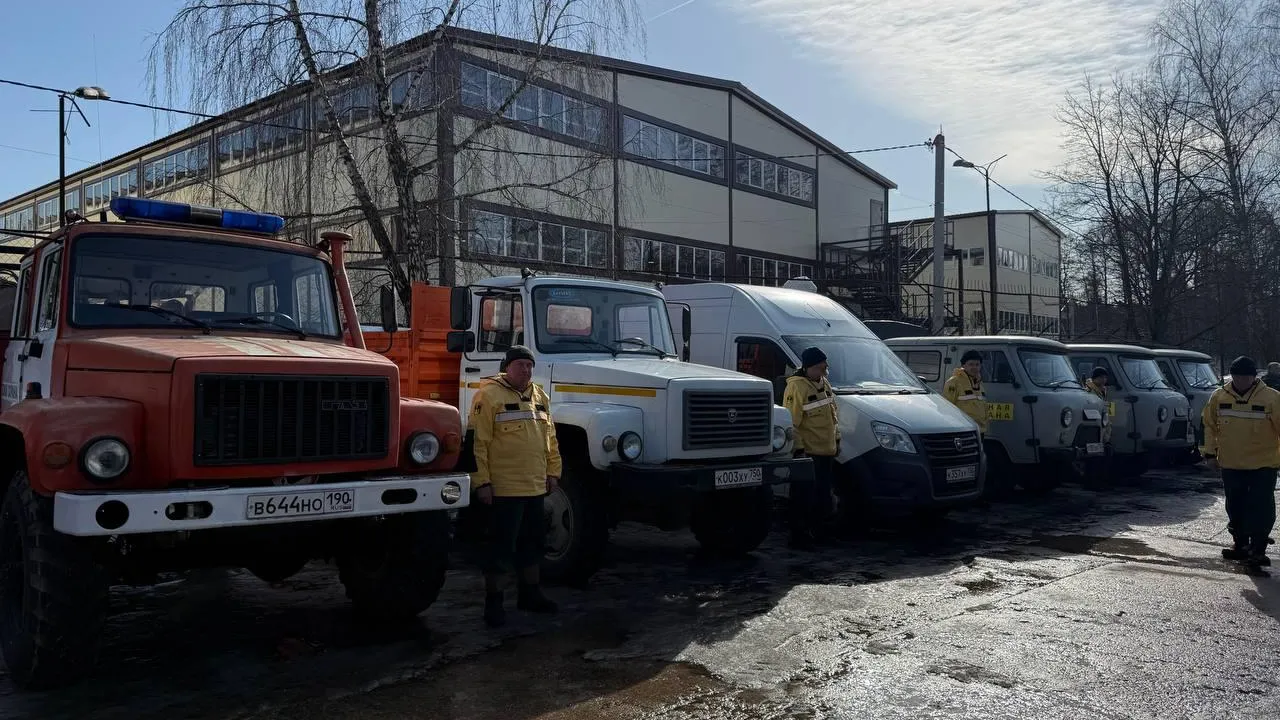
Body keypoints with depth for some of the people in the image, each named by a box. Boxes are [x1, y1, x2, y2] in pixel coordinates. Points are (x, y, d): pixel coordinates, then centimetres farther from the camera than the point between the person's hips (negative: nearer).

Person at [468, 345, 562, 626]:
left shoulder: (539, 396, 14)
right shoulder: (489, 395, -9)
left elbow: (550, 438, 20)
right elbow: (477, 441, -13)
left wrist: (552, 471, 15)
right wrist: (481, 481, -16)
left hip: (535, 487, 7)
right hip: (504, 488, -7)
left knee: (533, 541, 17)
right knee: (502, 545, 0)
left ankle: (530, 593, 32)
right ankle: (493, 601, 11)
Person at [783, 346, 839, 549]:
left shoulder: (824, 384, 14)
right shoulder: (796, 387, -15)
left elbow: (833, 415, 23)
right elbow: (791, 422, -18)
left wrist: (837, 440, 20)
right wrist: (798, 448, -20)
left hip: (826, 451, 9)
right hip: (807, 452, -9)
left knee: (823, 497, 15)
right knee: (804, 498, -4)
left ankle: (816, 533, 27)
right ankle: (800, 538, 4)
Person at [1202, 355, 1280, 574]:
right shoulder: (1219, 397, 1)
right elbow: (1209, 426, 10)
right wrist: (1210, 453, 6)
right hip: (1230, 465, 4)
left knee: (1260, 509, -5)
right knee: (1235, 508, 15)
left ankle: (1257, 550, 2)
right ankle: (1241, 545, 30)